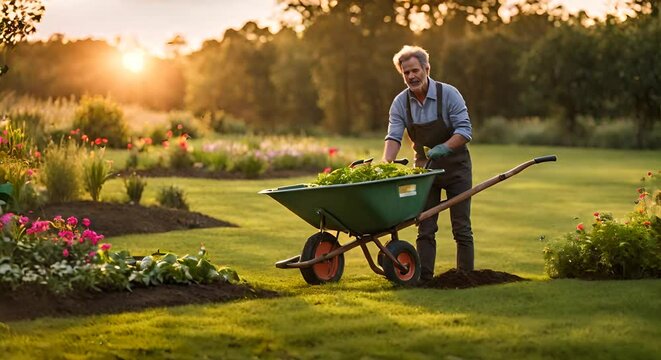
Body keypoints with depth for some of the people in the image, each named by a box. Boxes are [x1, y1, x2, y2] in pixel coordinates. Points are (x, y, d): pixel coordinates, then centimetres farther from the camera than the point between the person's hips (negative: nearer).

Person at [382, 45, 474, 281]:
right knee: (425, 228, 0)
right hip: (425, 168, 3)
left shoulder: (449, 94, -15)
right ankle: (423, 277, 1)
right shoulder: (400, 103, -5)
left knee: (461, 227, -2)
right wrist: (386, 165, -32)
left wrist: (443, 148, -36)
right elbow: (394, 136, -14)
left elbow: (465, 130, -19)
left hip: (455, 166, -3)